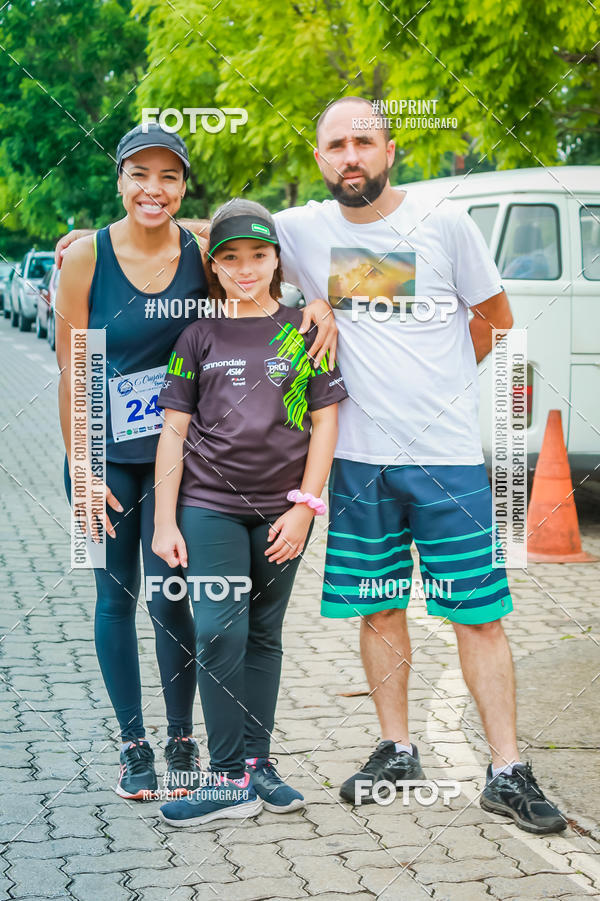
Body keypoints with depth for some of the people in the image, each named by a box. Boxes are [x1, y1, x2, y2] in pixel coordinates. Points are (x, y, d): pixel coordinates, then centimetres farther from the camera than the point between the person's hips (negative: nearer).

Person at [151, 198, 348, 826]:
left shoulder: (304, 330, 4)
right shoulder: (199, 336, 4)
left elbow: (324, 422, 3)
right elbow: (174, 428, 3)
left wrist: (304, 506, -4)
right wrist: (164, 520, -2)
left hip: (281, 509, 1)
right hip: (209, 504, -1)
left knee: (263, 636, 9)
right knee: (220, 634, -10)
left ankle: (257, 763, 18)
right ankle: (229, 779, -4)